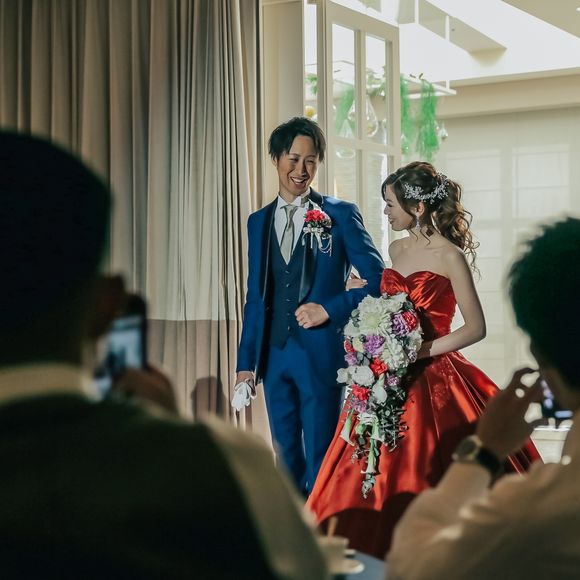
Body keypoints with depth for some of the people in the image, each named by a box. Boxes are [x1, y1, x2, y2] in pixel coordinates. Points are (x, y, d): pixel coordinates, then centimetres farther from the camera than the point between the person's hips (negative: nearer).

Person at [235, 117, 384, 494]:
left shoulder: (341, 215, -1)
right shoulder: (259, 221, 13)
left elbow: (379, 281, -3)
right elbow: (255, 297, 16)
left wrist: (330, 309, -14)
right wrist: (246, 362, 12)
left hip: (322, 352, -5)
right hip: (273, 354, 5)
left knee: (321, 461, 0)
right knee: (287, 459, 13)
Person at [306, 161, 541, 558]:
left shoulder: (449, 256, -9)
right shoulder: (397, 249, 12)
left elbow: (475, 328, -12)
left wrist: (421, 350, -17)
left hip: (435, 383, -7)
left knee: (428, 491, -4)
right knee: (381, 484, 7)